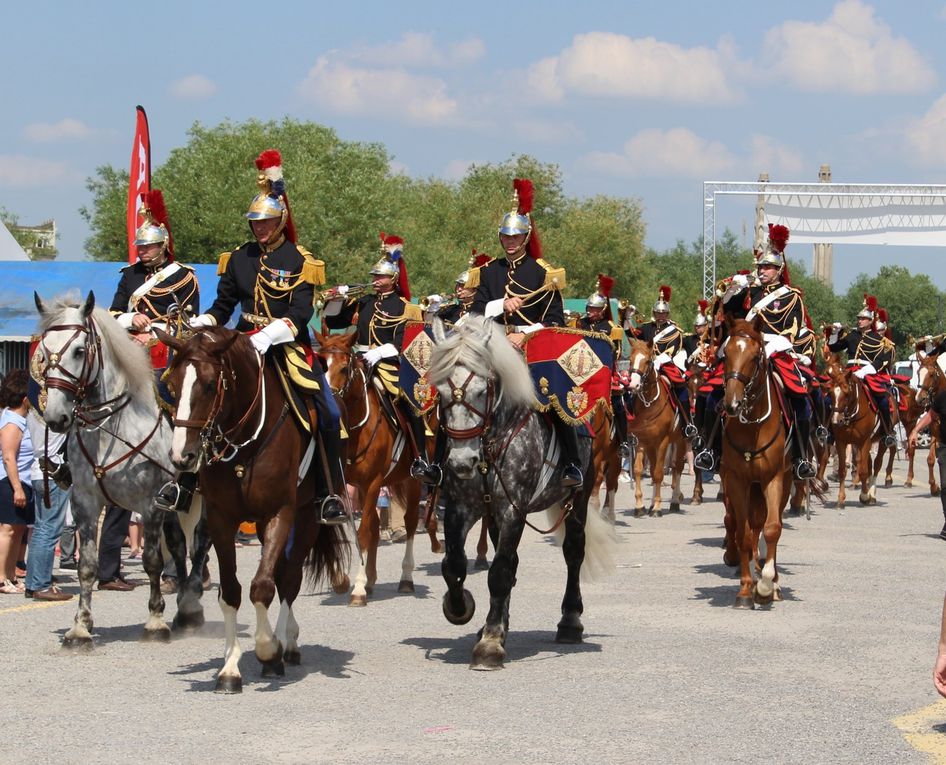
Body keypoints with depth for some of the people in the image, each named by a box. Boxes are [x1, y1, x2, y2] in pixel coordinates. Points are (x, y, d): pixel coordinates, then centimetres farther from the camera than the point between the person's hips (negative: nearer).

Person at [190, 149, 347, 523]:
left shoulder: (299, 261, -3)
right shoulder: (238, 258, 8)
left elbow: (301, 313, -13)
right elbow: (223, 305, 13)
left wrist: (271, 334, -30)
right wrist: (203, 323, -9)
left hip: (290, 347, -3)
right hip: (246, 346, 3)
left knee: (328, 413, -14)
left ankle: (332, 493, -2)